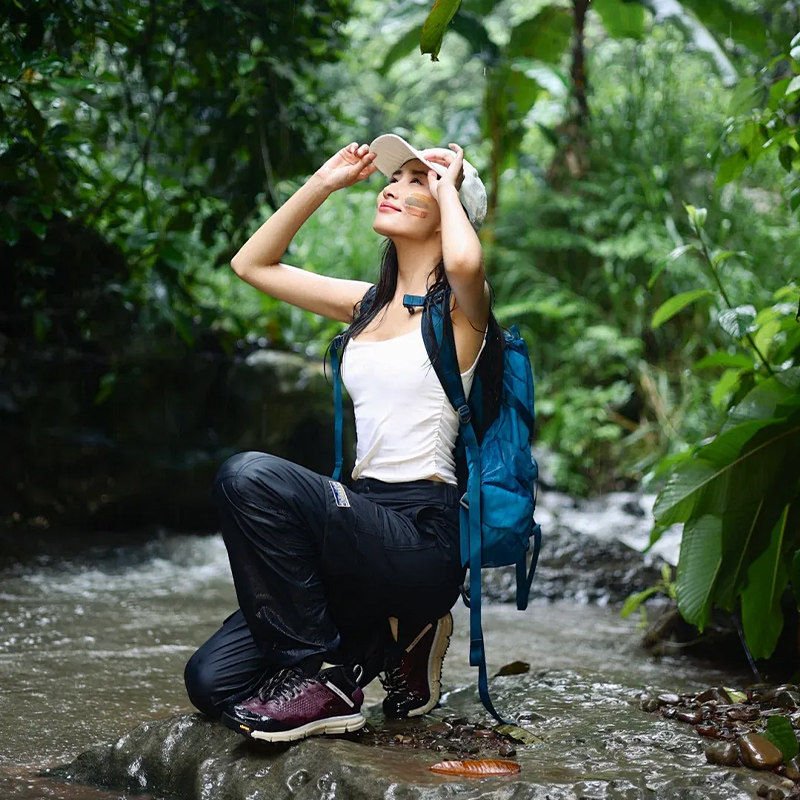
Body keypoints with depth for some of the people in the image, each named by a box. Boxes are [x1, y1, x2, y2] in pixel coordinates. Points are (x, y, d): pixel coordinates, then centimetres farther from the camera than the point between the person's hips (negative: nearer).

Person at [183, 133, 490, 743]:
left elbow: (464, 261, -29)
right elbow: (253, 264, 25)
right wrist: (323, 183, 17)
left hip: (423, 533, -7)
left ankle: (321, 681, -16)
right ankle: (390, 640, 13)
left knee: (252, 476, -31)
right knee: (213, 682, -5)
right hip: (362, 524, 7)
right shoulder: (370, 304, 18)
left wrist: (449, 186, -8)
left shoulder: (459, 306, -3)